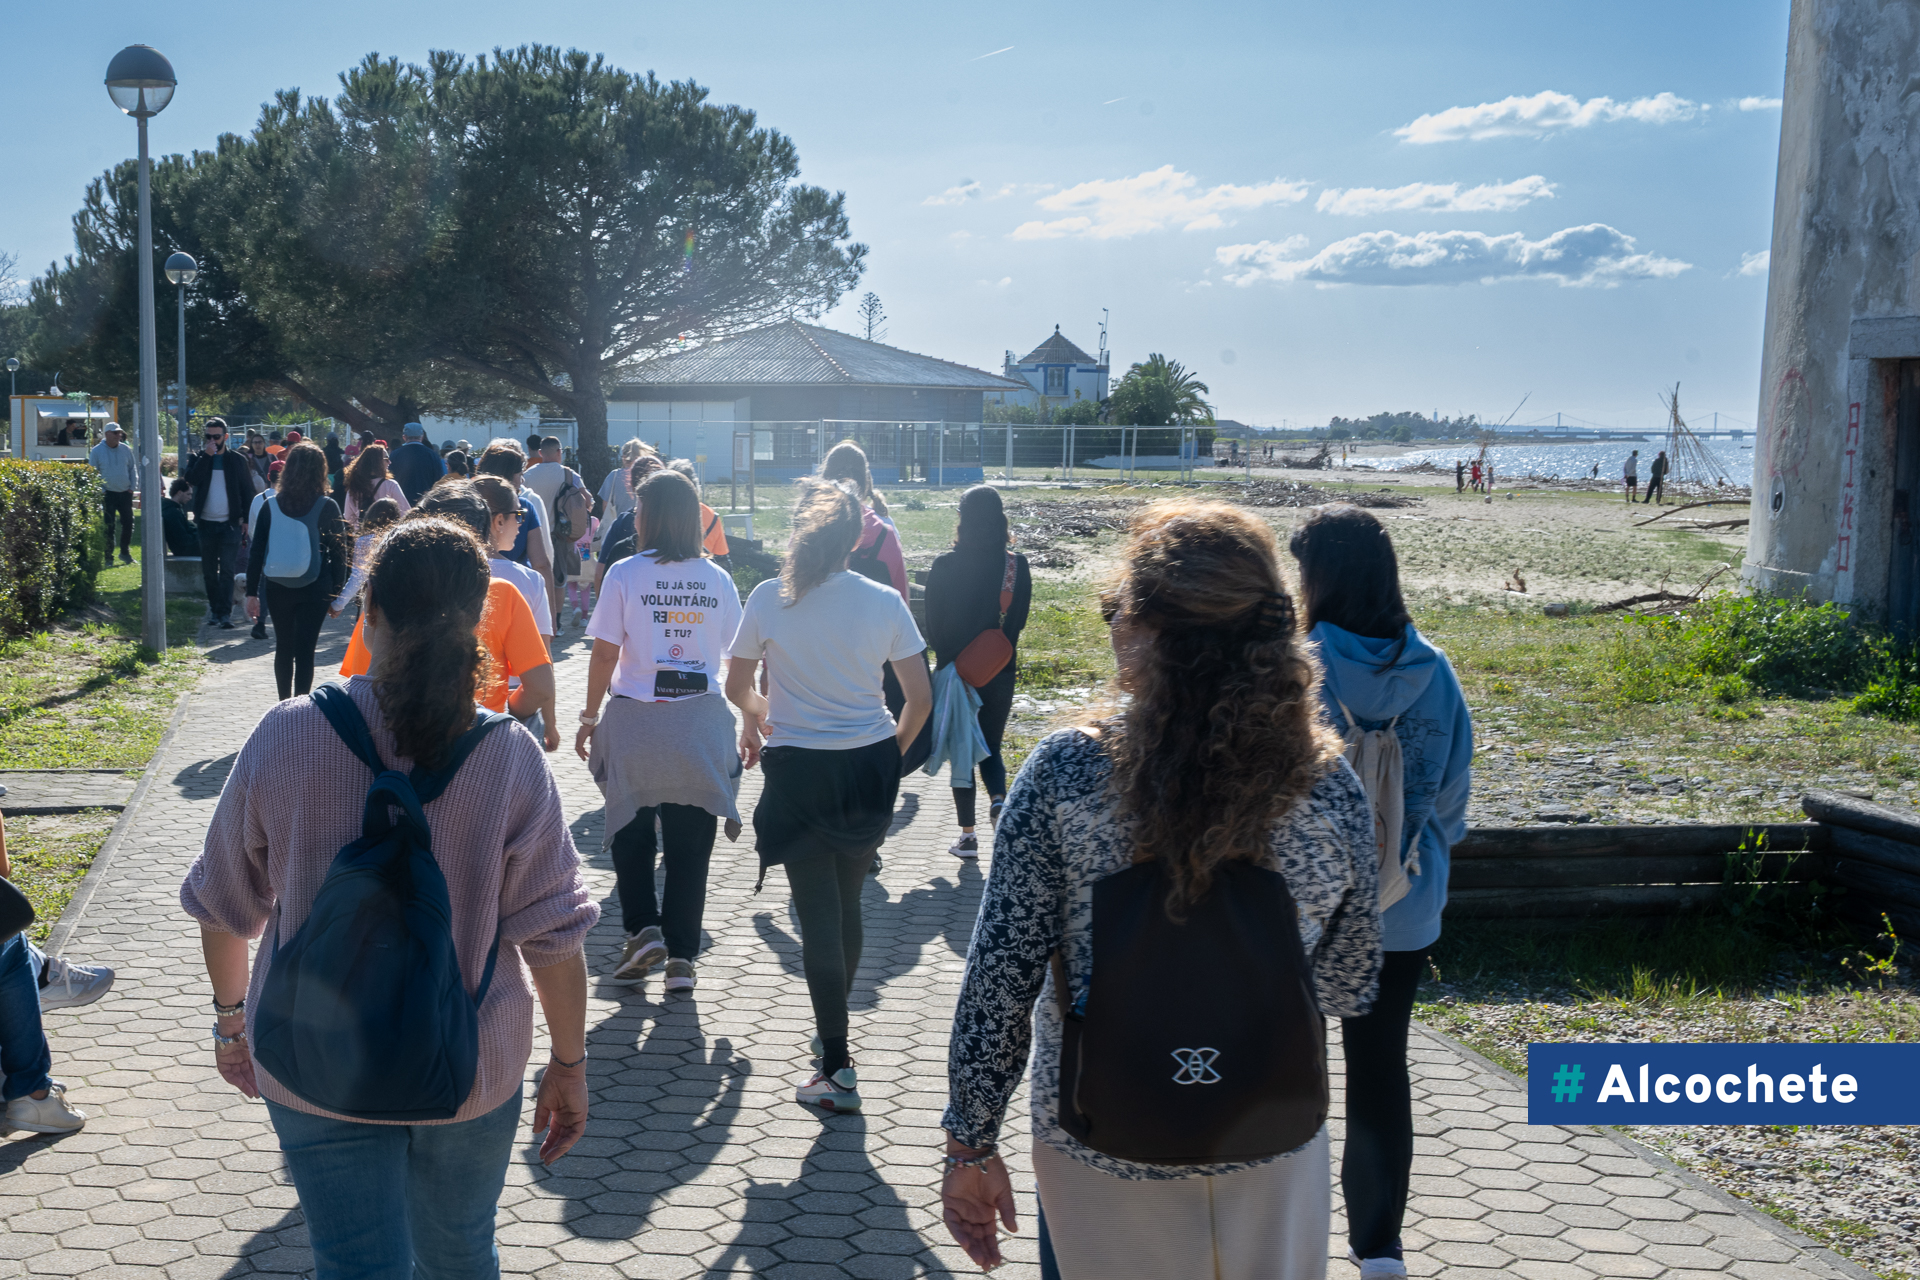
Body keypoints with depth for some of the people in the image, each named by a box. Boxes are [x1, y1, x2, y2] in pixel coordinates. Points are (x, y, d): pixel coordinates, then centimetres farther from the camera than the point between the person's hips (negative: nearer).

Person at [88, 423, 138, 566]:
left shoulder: (125, 449, 7)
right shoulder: (96, 451, -2)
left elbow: (133, 468, 15)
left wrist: (132, 486, 5)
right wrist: (100, 490, -8)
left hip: (125, 493, 3)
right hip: (108, 494, -3)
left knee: (128, 523, 5)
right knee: (108, 526, -2)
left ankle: (125, 552, 20)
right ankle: (108, 555, 6)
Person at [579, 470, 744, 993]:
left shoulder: (626, 574, -6)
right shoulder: (718, 579, 2)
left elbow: (604, 655, -6)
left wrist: (589, 719, 5)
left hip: (635, 719, -2)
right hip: (701, 723, 2)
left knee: (631, 832, 18)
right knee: (689, 843, 7)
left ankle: (643, 928, 7)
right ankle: (681, 955, 10)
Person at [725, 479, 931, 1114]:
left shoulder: (770, 598, -7)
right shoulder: (884, 602, -4)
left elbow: (737, 687, 2)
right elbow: (920, 699, -2)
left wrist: (760, 716, 23)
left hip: (799, 770, -2)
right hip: (870, 767, 2)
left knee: (818, 912, 2)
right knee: (847, 902, 20)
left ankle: (838, 1067, 1)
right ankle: (833, 1028, 37)